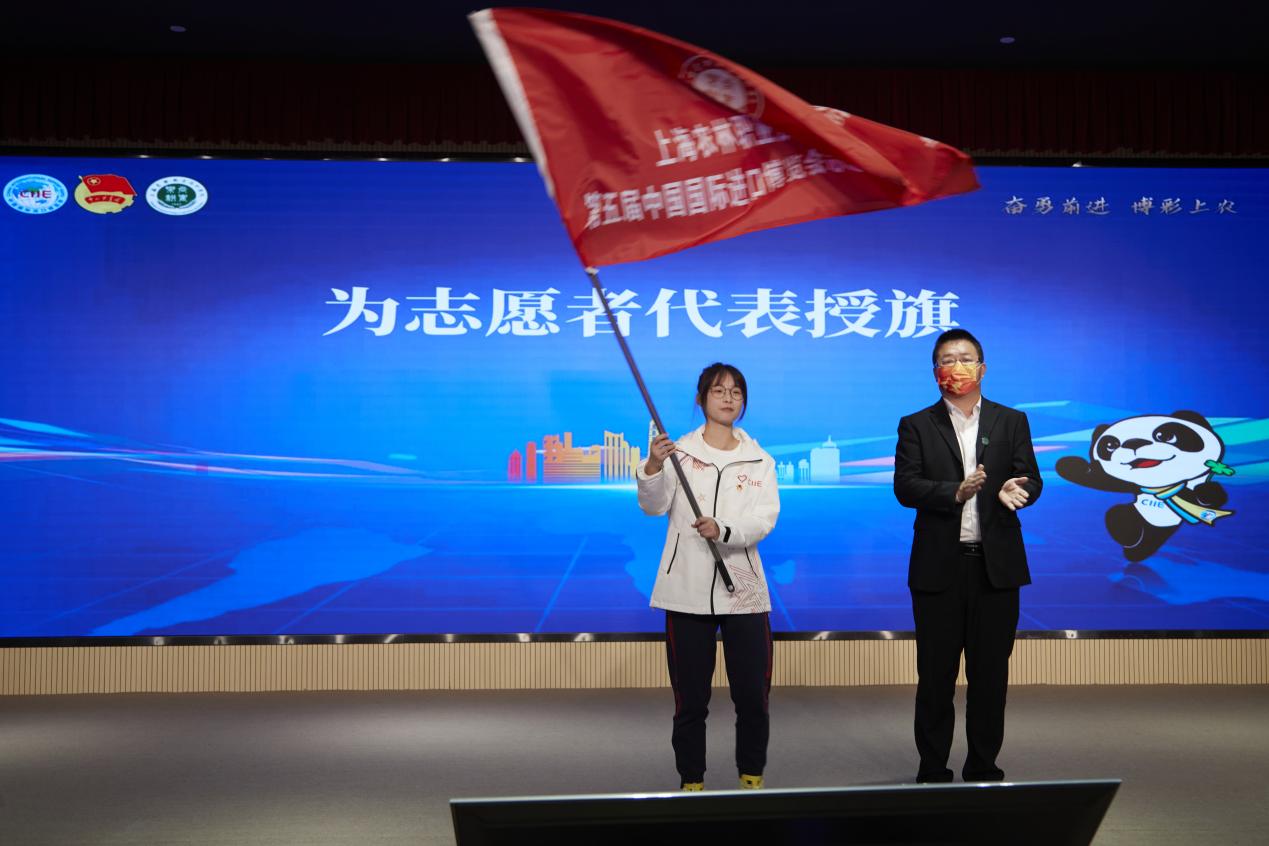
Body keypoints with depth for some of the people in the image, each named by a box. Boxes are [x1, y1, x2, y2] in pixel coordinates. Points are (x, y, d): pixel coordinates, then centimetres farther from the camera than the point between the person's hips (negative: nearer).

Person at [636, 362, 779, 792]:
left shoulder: (759, 460, 9)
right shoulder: (678, 451, 3)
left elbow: (765, 519, -5)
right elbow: (654, 506, -9)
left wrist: (724, 530, -23)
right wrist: (652, 467, -28)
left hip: (743, 590, 2)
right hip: (688, 590, -1)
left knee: (753, 695, 5)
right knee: (690, 698, 5)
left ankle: (752, 778, 23)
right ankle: (691, 782, 17)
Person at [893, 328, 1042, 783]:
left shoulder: (1012, 421, 10)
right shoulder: (916, 426, 5)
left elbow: (1031, 479, 1)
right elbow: (905, 486, -6)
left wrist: (1016, 490, -23)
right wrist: (955, 492, -21)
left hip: (996, 565, 1)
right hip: (938, 567, -1)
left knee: (991, 673, 7)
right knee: (935, 674, 5)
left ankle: (984, 767, 20)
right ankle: (932, 771, 15)